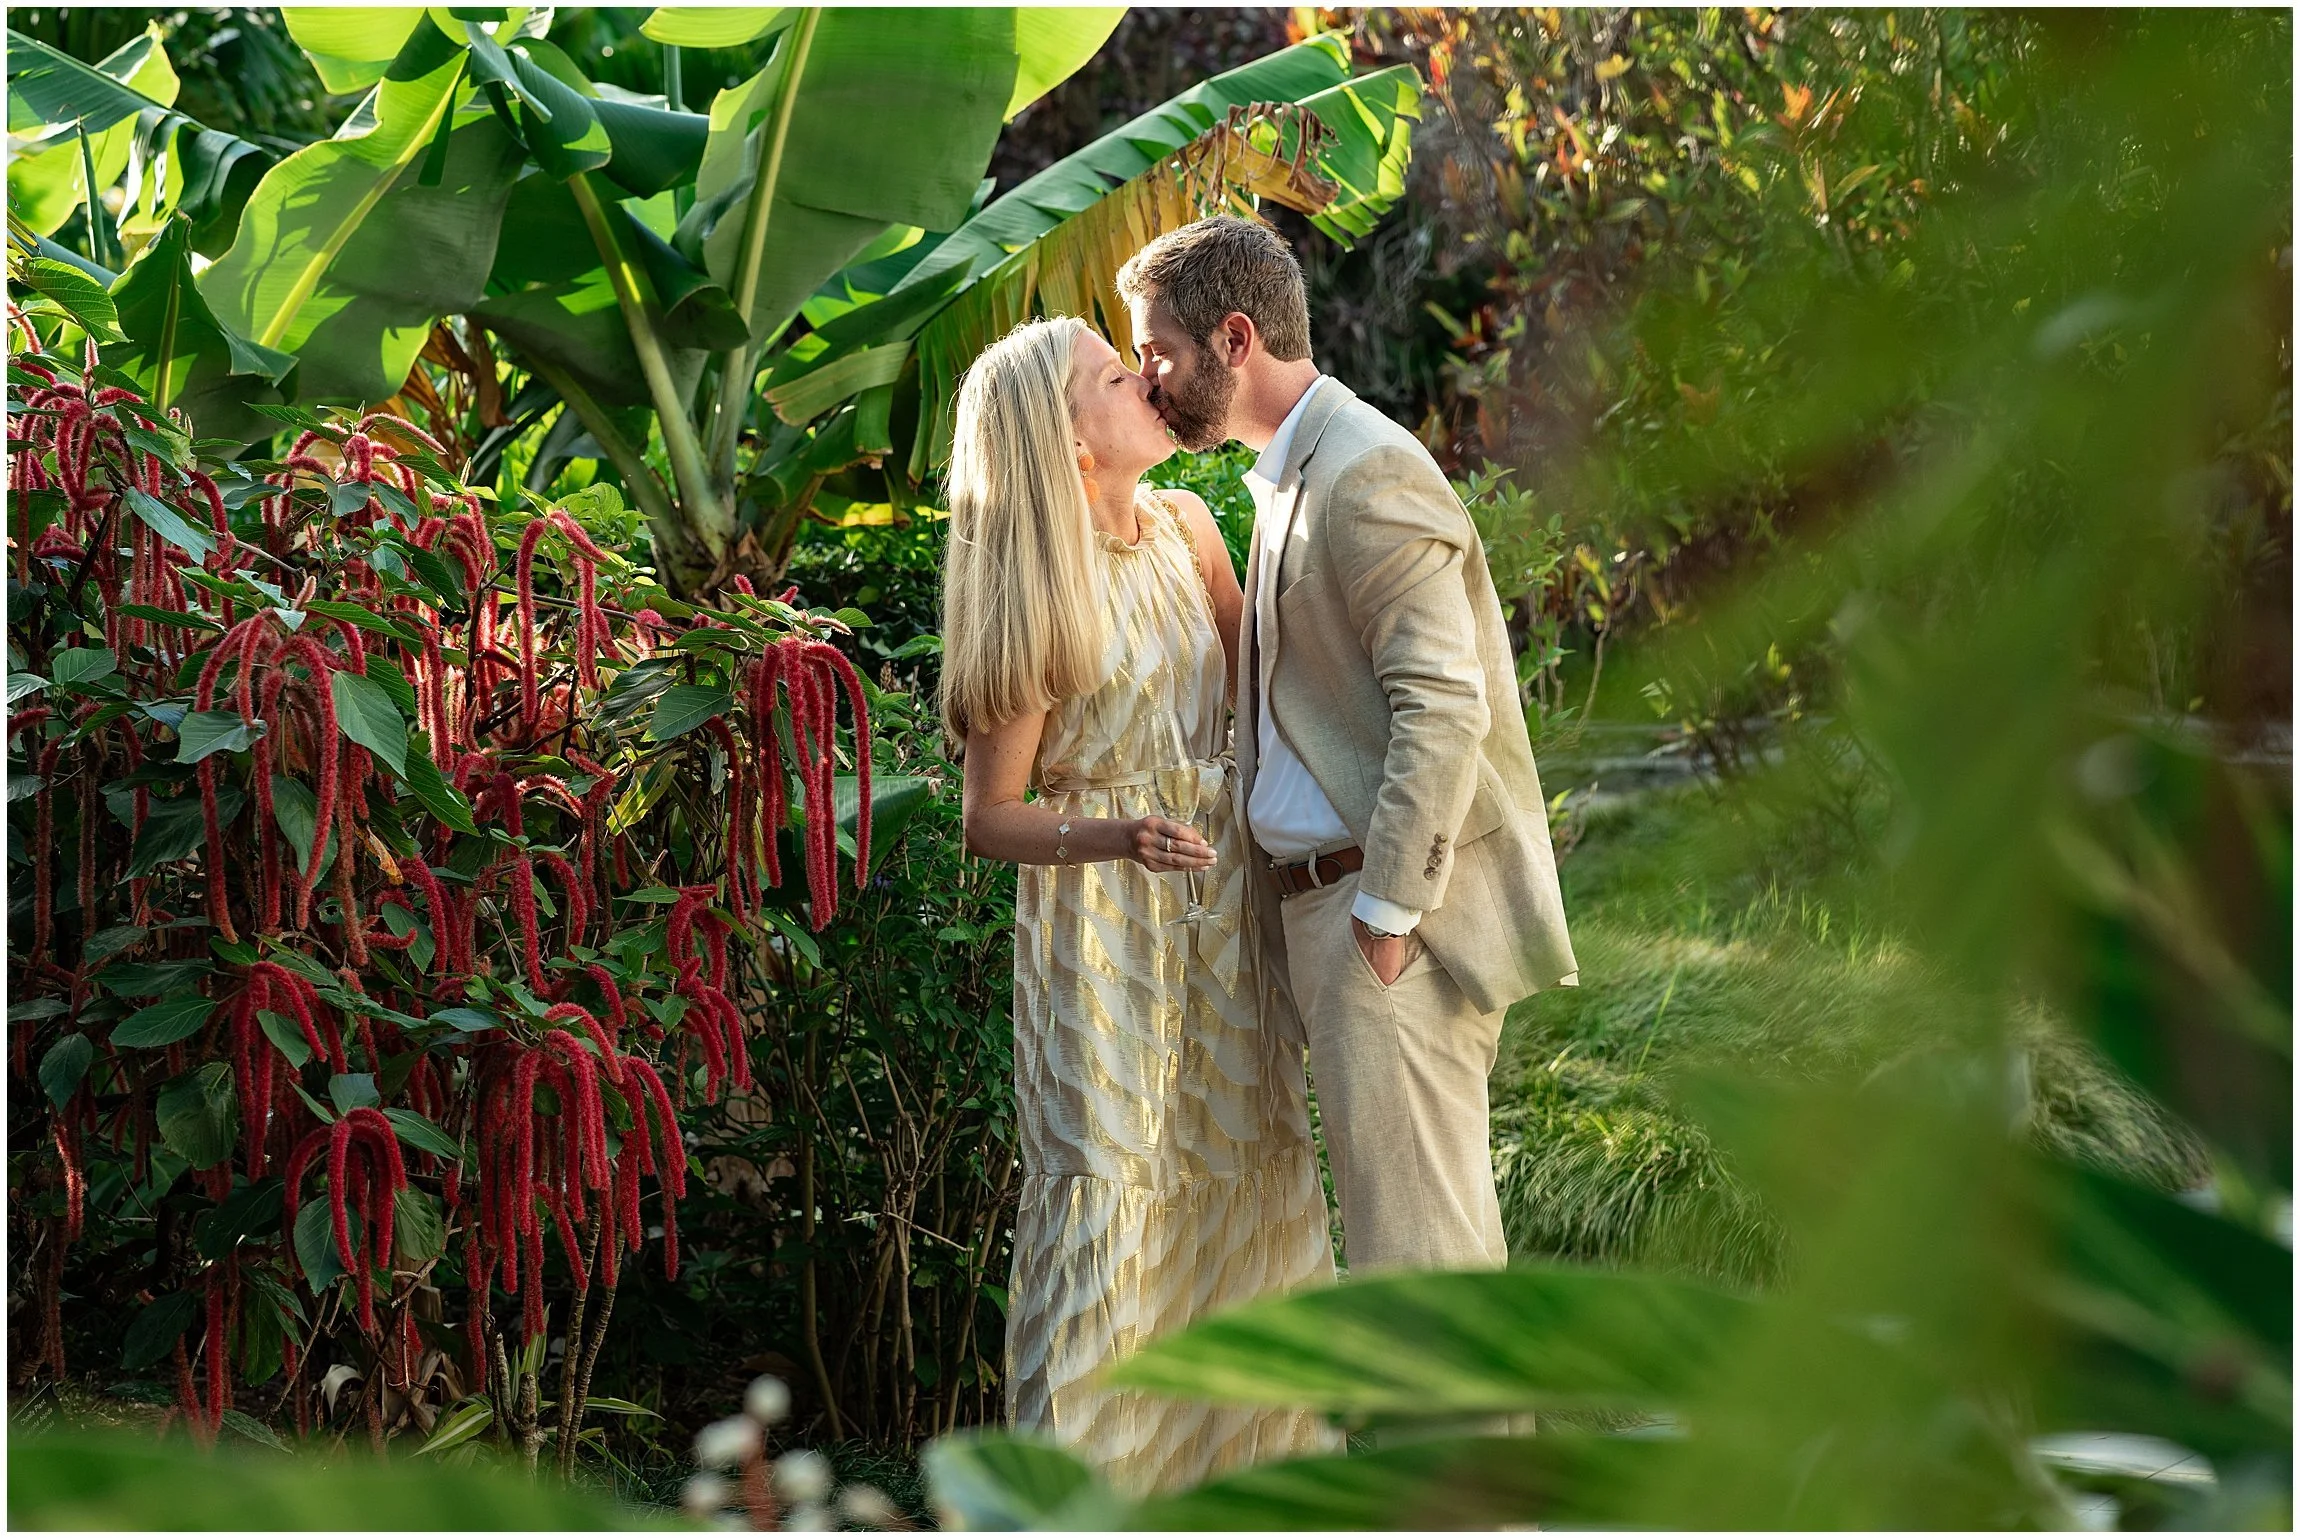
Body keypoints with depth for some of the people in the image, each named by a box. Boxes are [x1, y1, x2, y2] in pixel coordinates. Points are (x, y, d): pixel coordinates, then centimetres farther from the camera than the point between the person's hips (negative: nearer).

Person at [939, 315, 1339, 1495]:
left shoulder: (1186, 527, 2)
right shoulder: (1039, 598, -16)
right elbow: (988, 820, -14)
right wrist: (1116, 838, -29)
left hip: (1218, 899, 6)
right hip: (1099, 918, -6)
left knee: (1243, 1166, 11)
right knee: (1107, 1186, -3)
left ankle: (1239, 1440, 25)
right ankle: (1078, 1477, 8)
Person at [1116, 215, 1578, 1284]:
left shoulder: (1370, 475, -13)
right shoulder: (1292, 475, 20)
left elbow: (1444, 709, -20)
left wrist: (1388, 911, -21)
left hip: (1390, 909, -10)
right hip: (1319, 900, 10)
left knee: (1413, 1236, -9)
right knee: (1396, 1217, 14)